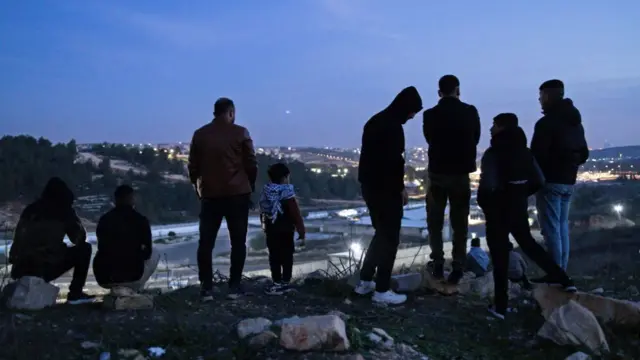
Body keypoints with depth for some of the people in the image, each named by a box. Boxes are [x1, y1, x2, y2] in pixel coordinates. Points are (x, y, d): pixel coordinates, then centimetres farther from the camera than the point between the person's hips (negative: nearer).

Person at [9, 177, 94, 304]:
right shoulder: (64, 210, -1)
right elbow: (79, 238, 8)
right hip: (46, 268, -6)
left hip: (21, 269, 6)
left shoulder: (30, 209, 12)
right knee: (84, 248, 10)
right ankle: (75, 293, 8)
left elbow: (19, 241, 18)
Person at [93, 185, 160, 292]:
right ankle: (132, 290, 12)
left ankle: (116, 288, 20)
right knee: (154, 254, 24)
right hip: (131, 276, -4)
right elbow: (147, 252, 6)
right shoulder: (141, 220, -4)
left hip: (104, 278, 4)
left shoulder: (104, 219, 5)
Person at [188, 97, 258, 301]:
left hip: (209, 195, 2)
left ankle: (206, 287, 2)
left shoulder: (200, 134, 6)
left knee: (206, 242, 6)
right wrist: (250, 187, 13)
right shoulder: (240, 133, -1)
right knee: (238, 242, 7)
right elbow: (251, 165, -1)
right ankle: (235, 285, 6)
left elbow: (193, 167, 6)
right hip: (237, 194, -2)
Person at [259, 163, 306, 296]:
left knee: (274, 257, 8)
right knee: (287, 257, 6)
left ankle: (277, 283, 9)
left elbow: (263, 213, 11)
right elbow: (296, 215, -14)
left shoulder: (266, 192, 2)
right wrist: (301, 231, -8)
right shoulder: (287, 194, -13)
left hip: (271, 231, 4)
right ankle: (285, 283, 9)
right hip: (286, 231, -4)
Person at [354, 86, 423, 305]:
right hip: (385, 189, -10)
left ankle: (365, 281, 24)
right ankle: (382, 290, 6)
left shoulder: (376, 121, 14)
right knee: (390, 238, 0)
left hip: (370, 185, 10)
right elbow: (393, 161, -22)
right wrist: (400, 187, -9)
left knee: (382, 234, 20)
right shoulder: (392, 126, -17)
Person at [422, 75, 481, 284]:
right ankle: (458, 267, 9)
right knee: (459, 223, 10)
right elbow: (475, 139, 6)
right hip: (461, 173, 1)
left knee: (435, 222, 14)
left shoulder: (430, 115, -7)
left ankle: (438, 264, 13)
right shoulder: (470, 112, -5)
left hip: (437, 172, 0)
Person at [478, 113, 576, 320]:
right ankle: (564, 280, 26)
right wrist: (520, 194, 16)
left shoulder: (493, 153, -17)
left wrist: (484, 203, -6)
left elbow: (488, 185, -25)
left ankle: (501, 306, 9)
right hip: (519, 208, 6)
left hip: (498, 211, -6)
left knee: (500, 256, 2)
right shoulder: (524, 151, 4)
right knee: (528, 244, 25)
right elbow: (539, 181, 5)